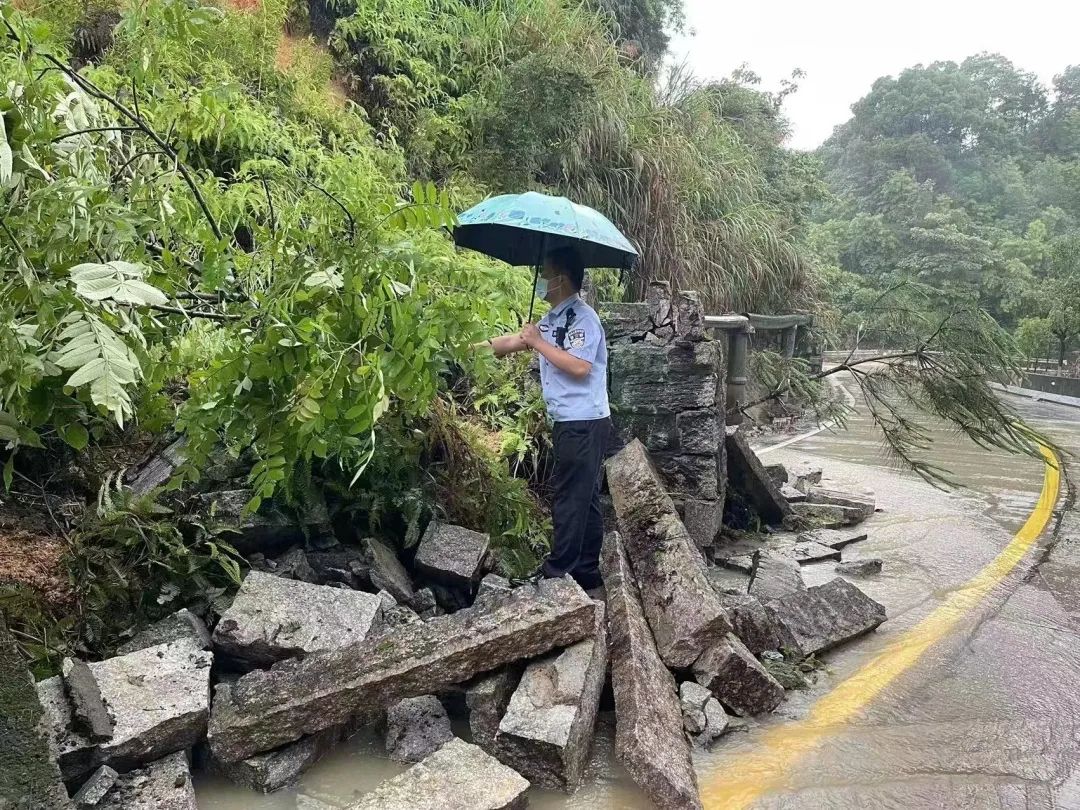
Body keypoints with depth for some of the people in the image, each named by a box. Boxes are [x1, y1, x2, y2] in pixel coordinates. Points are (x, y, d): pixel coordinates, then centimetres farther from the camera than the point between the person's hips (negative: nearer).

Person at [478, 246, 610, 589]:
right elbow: (513, 342, 22)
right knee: (584, 499, 14)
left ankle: (557, 573, 5)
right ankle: (587, 571, 22)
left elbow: (580, 368, -24)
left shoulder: (582, 317, -14)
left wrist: (539, 343, -17)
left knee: (570, 499, -3)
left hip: (584, 423, -9)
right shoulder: (552, 320, 14)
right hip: (570, 423, 9)